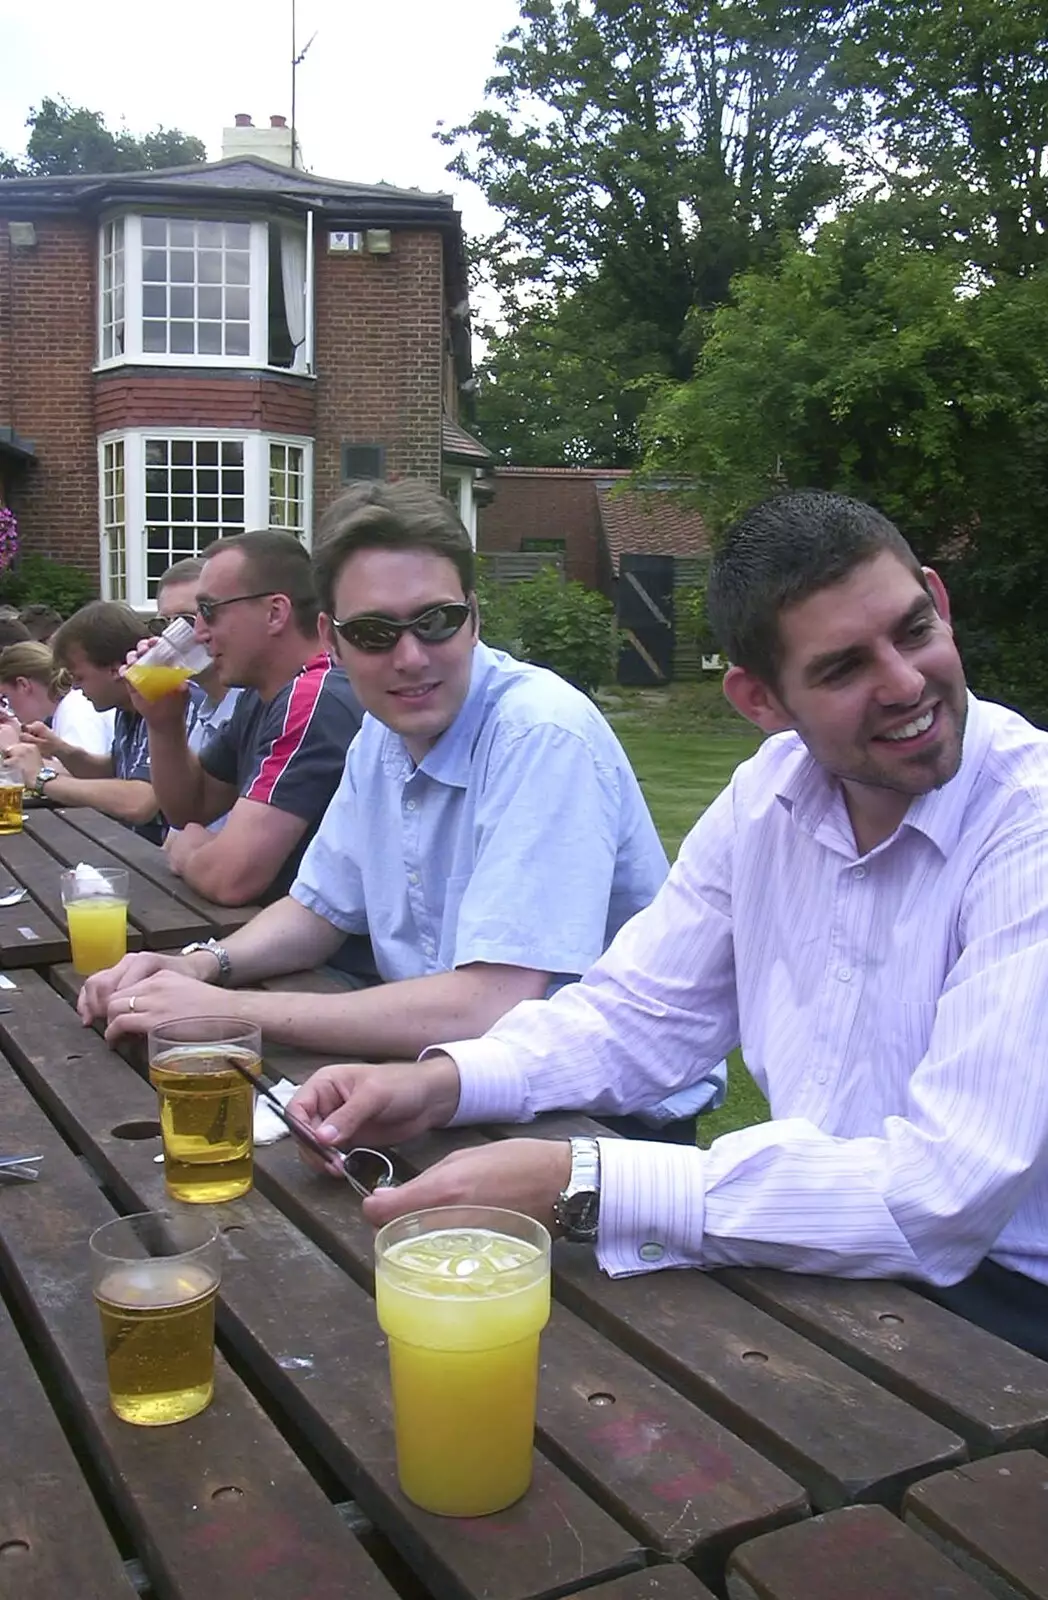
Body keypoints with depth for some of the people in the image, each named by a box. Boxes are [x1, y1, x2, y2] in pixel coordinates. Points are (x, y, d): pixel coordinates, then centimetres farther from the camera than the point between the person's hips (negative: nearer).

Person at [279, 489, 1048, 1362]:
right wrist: (442, 1083, -12)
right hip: (820, 1265, 5)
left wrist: (579, 1184, -32)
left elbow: (942, 1197, -28)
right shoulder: (769, 792, -2)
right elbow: (643, 1014, 6)